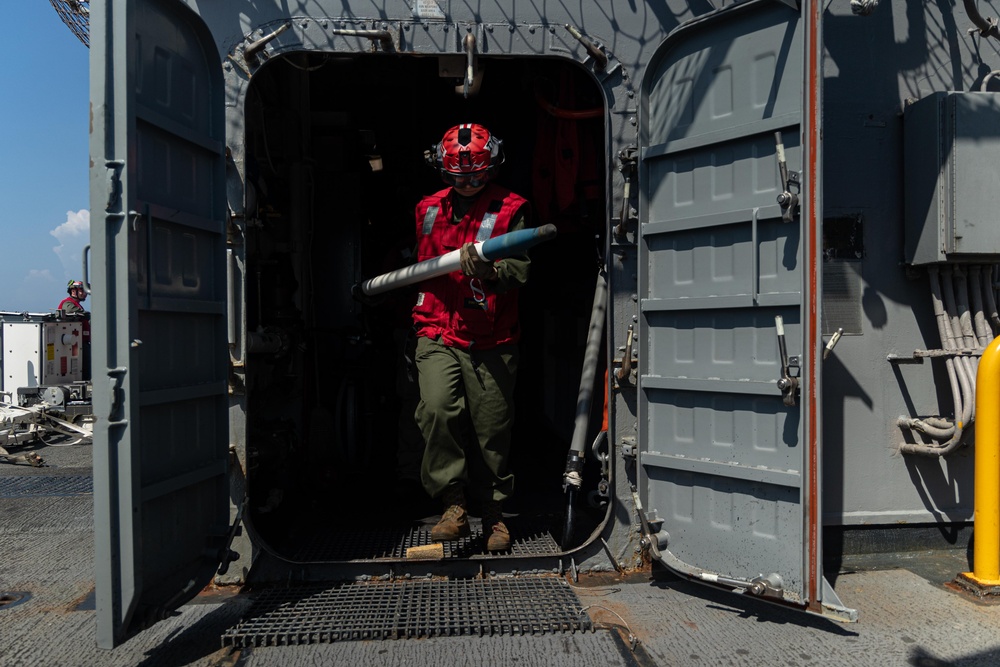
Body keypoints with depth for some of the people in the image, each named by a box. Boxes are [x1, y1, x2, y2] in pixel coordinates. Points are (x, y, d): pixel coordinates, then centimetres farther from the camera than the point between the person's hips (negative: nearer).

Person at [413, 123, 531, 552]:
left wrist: (490, 272, -33)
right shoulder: (429, 209, 14)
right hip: (437, 336, 3)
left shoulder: (511, 209, 0)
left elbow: (519, 269, -13)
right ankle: (454, 506, -6)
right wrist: (421, 315, 33)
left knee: (492, 430, 4)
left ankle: (493, 512, 25)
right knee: (437, 409, -20)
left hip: (490, 341, -2)